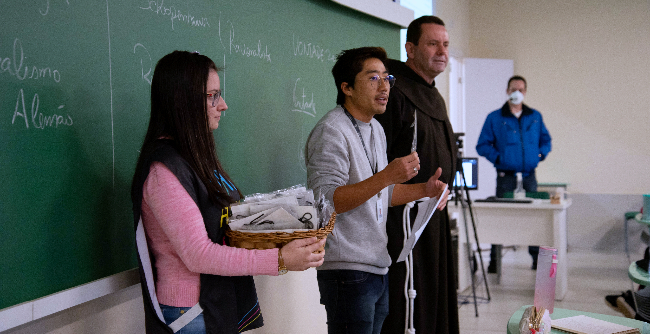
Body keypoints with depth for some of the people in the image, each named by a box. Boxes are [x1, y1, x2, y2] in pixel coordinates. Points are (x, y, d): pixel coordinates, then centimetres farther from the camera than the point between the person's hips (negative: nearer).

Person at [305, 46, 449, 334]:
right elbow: (327, 200, -23)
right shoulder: (331, 132, -13)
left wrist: (424, 190, 11)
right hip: (347, 270, -9)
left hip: (378, 266, 9)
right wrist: (385, 177, -29)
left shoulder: (376, 129, 16)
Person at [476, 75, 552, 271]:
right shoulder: (494, 118, 4)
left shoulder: (535, 117, 13)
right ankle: (494, 260, 5)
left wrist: (540, 154, 3)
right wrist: (498, 158, -10)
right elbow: (483, 145, 2)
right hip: (506, 176, -3)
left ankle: (537, 257, 14)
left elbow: (546, 140, 21)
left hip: (529, 175, 3)